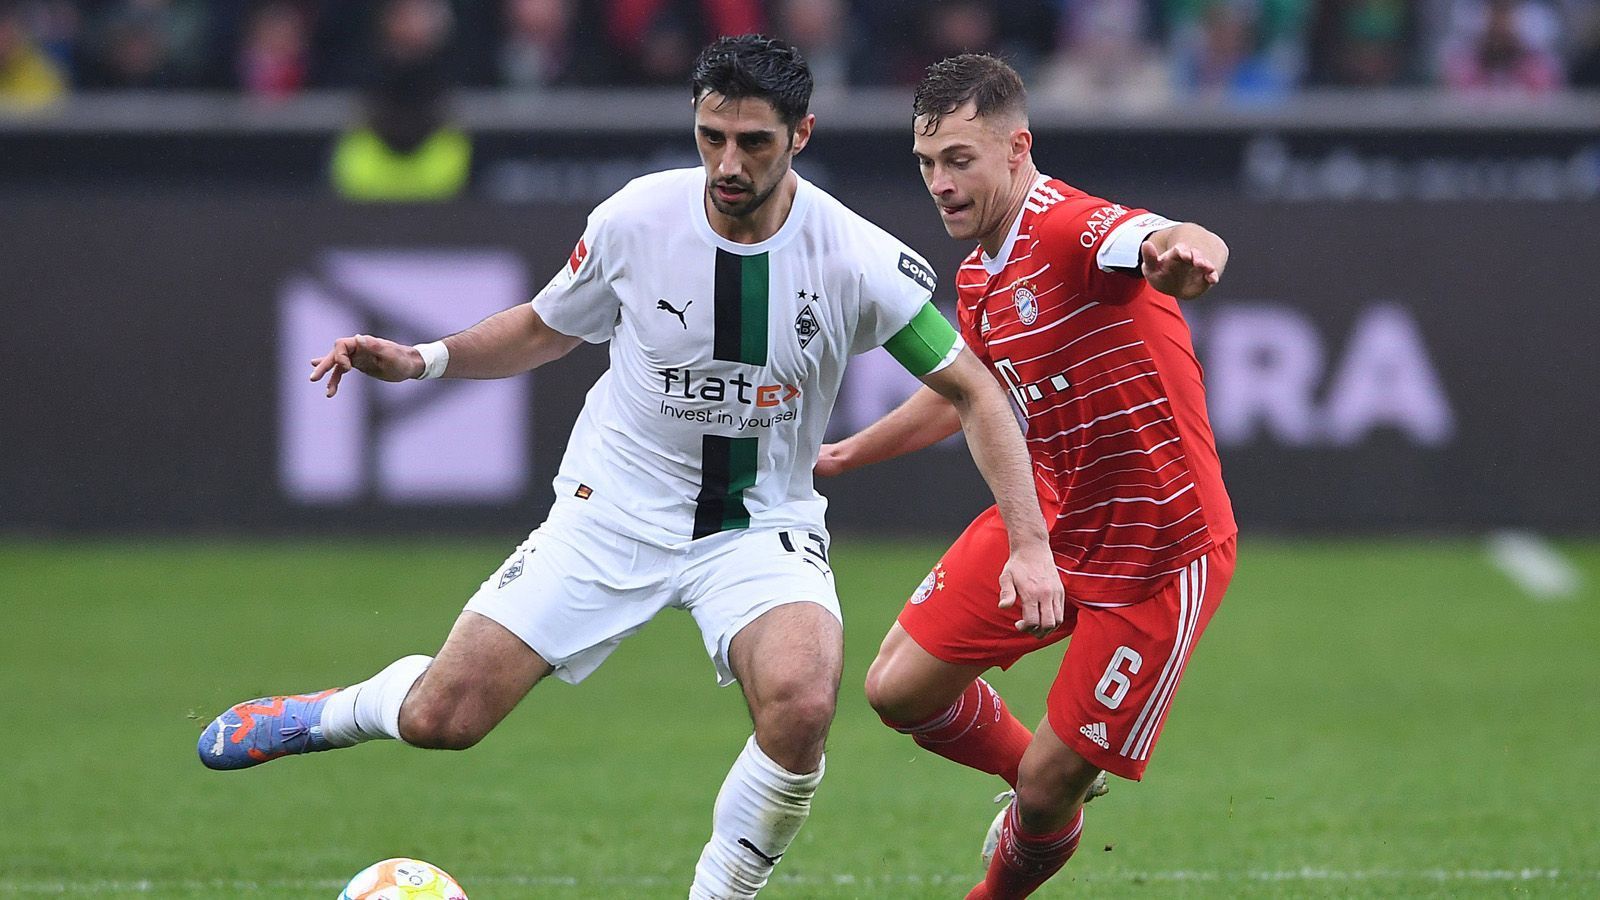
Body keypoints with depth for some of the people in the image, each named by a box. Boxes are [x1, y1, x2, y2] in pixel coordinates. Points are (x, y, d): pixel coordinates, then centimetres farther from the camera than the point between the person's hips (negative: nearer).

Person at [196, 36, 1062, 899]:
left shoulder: (857, 258, -17)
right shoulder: (635, 219, -12)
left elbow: (972, 391, -6)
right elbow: (548, 326, 8)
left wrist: (1028, 543, -14)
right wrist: (420, 360, -5)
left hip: (762, 524, -1)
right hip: (616, 506, 1)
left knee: (801, 708, -32)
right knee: (441, 720, -4)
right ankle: (340, 709, 33)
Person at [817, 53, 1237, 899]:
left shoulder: (1070, 229, -24)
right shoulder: (980, 277, 4)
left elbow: (1193, 243, -47)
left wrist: (1184, 252, -72)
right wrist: (848, 452, 38)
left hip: (1159, 558, -8)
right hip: (1046, 523, 8)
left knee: (1049, 786, -3)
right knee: (899, 688, 5)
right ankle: (1043, 790, 34)